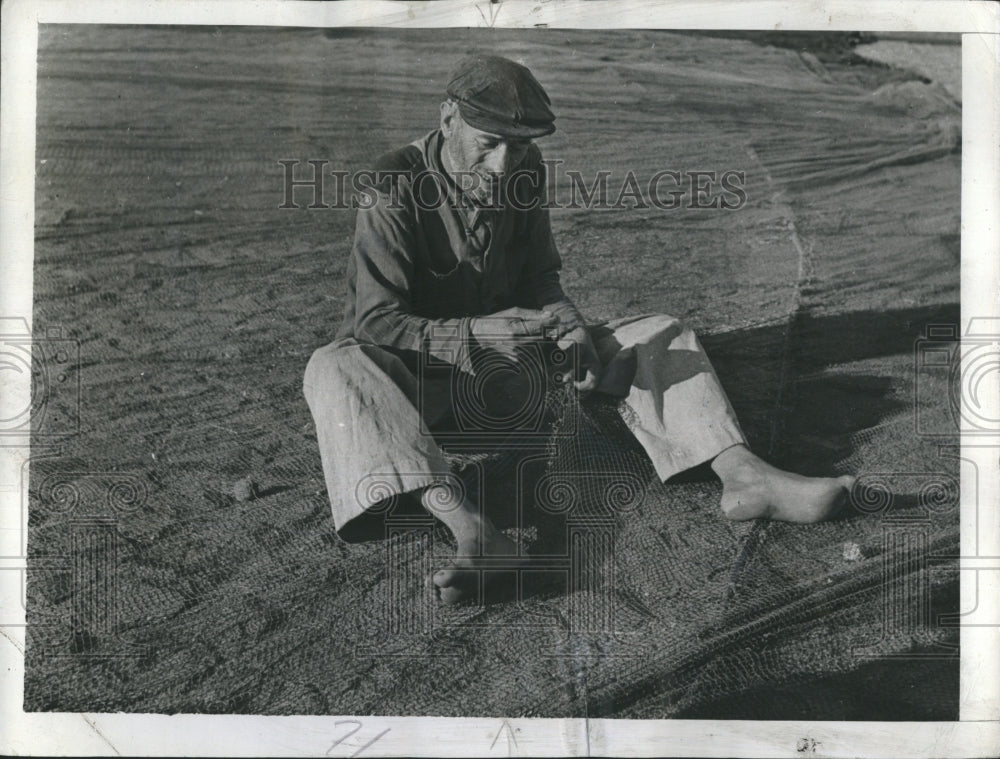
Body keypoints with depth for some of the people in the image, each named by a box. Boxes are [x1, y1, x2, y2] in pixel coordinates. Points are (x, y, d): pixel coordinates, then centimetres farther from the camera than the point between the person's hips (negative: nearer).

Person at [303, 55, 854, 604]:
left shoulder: (524, 173, -2)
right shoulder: (395, 192, -19)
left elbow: (540, 276, 7)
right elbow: (375, 321, -23)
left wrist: (568, 326, -16)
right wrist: (480, 333, -38)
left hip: (508, 359, 5)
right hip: (418, 376, -5)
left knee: (658, 336, -7)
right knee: (334, 369, -39)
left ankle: (743, 476, -26)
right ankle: (470, 531, -57)